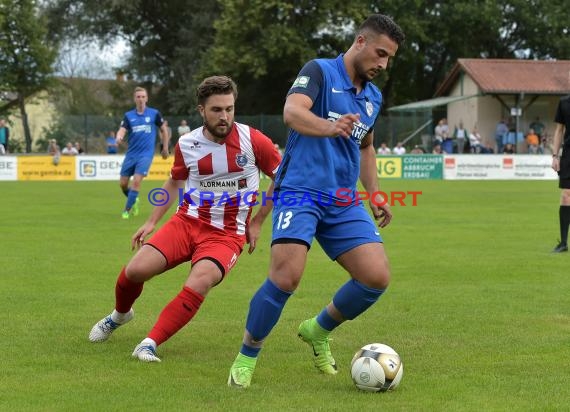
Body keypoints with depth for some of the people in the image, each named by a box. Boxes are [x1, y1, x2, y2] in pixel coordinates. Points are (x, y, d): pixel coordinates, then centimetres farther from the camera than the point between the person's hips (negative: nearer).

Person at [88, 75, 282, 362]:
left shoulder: (253, 141, -10)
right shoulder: (186, 145, -1)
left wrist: (257, 222, 3)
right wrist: (151, 222, 15)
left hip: (227, 234, -3)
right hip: (188, 221, 3)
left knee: (197, 285, -30)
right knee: (135, 270, -13)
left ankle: (150, 345, -21)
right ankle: (119, 315, 22)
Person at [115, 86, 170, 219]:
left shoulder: (154, 114, 0)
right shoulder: (128, 116, 3)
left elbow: (164, 129, 12)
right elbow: (122, 130, -10)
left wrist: (165, 148, 11)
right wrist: (119, 137, -33)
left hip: (146, 154, -3)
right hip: (131, 154, 3)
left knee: (136, 181, -17)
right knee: (123, 183, 3)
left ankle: (127, 209, -5)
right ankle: (134, 200, 33)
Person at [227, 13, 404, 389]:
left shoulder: (374, 97, 16)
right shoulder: (320, 71, -5)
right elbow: (292, 112, -25)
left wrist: (375, 193, 22)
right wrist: (329, 127, -43)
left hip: (344, 203, 7)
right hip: (300, 191, -7)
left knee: (377, 277, -9)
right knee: (286, 276, -25)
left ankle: (318, 331, 17)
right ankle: (247, 357, -3)